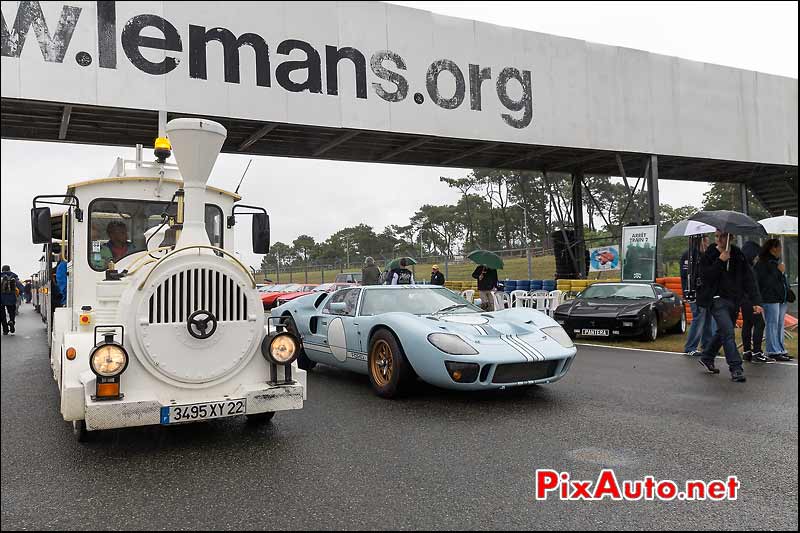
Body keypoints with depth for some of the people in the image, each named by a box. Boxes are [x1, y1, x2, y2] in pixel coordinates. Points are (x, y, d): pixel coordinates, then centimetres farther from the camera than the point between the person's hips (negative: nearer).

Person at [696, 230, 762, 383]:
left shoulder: (739, 256, 5)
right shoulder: (709, 255, -3)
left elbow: (749, 279, 4)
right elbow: (705, 277, -13)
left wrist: (756, 301, -4)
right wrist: (720, 261, -20)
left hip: (734, 300, 5)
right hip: (717, 300, -5)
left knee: (723, 332, 14)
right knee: (728, 331, -17)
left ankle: (706, 358, 33)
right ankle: (736, 368, -16)